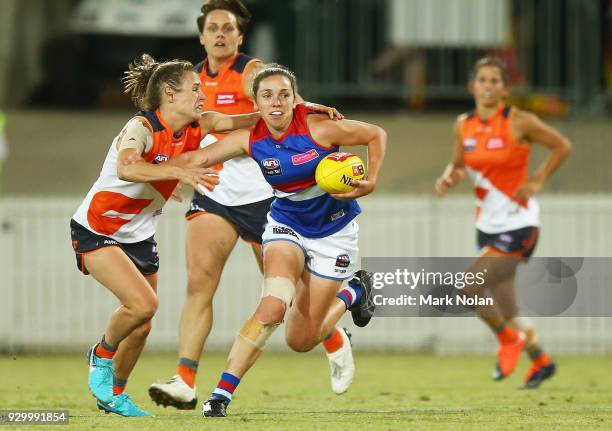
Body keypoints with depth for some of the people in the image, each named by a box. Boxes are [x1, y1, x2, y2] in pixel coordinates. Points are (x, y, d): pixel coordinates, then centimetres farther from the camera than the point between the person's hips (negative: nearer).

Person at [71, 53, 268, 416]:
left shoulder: (195, 128, -5)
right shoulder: (141, 128, -26)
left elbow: (238, 120, -2)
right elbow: (125, 168, -45)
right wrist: (179, 172, -55)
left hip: (140, 235, 7)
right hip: (96, 231, -7)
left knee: (141, 326, 9)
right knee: (143, 303, -24)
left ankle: (114, 395, 32)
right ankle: (102, 356, 4)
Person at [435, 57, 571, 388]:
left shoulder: (519, 122, -13)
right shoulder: (463, 125, 2)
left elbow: (562, 146, -2)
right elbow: (458, 165, 16)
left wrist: (536, 181, -9)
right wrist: (448, 178, -6)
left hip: (518, 222, -6)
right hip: (488, 224, 6)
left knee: (469, 288, -19)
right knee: (504, 310, 11)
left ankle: (509, 338, 7)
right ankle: (541, 361, 34)